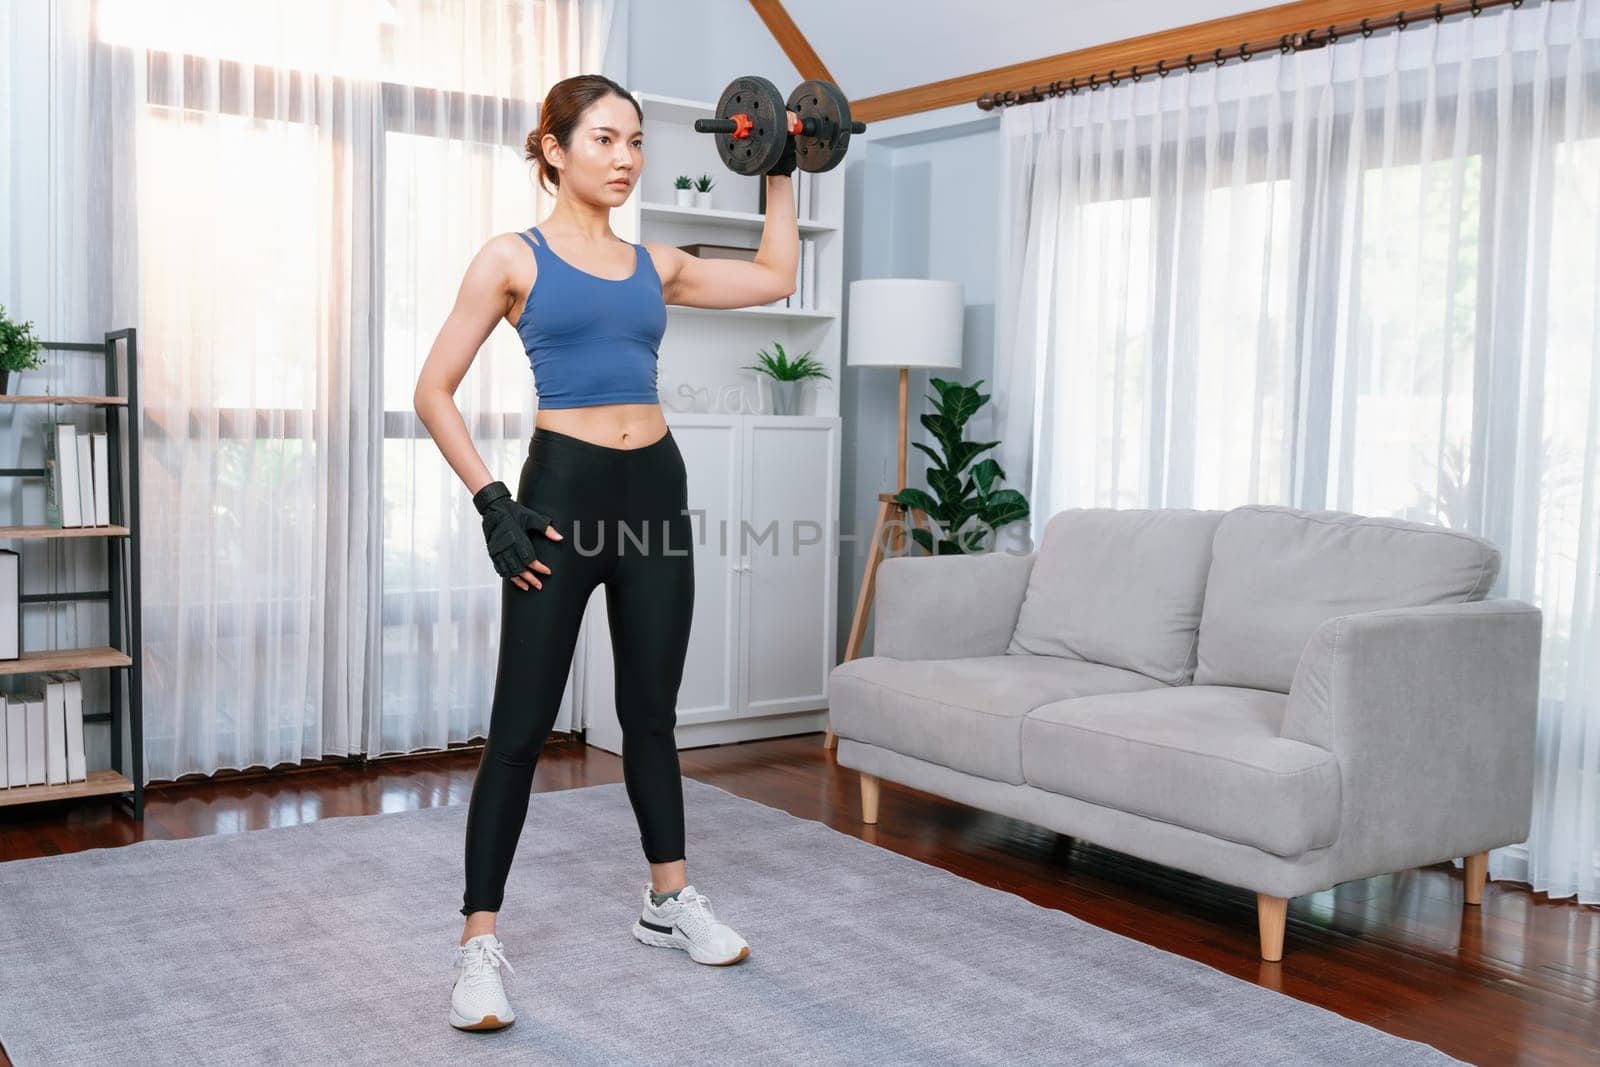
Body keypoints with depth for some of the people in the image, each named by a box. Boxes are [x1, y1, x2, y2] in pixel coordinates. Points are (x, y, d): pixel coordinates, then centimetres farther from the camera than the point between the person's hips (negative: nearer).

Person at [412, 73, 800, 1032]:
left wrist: (781, 173, 23)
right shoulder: (514, 258, -1)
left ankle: (671, 902, 29)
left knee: (652, 713, 15)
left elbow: (776, 278, 23)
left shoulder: (655, 263, 12)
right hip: (565, 492, -5)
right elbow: (435, 390, -2)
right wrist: (493, 502, -11)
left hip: (656, 491, 5)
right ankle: (481, 943, 9)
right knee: (521, 729, -2)